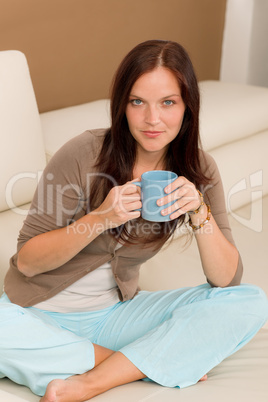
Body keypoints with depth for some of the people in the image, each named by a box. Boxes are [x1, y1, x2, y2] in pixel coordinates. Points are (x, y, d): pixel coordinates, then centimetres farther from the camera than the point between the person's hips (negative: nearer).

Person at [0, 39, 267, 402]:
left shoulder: (197, 169, -5)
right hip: (40, 314, -3)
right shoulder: (84, 155, -18)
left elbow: (227, 280, -8)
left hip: (115, 313, 3)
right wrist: (101, 219, -28)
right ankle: (155, 363, -18)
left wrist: (200, 211, -25)